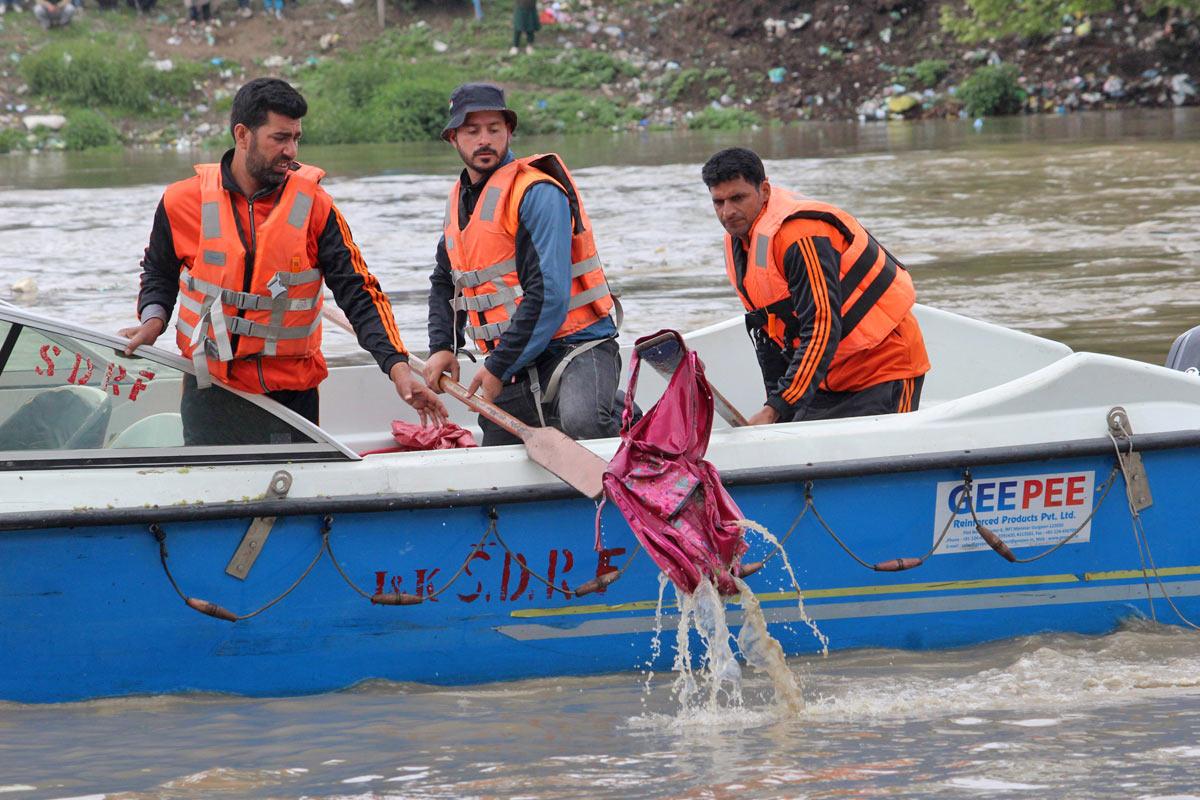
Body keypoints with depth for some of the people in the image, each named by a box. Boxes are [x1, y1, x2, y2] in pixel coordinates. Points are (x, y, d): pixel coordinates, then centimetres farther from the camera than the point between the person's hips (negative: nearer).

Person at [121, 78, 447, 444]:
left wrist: (397, 366, -18)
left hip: (292, 393, 0)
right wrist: (154, 319, -2)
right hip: (211, 387, 0)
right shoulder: (183, 201, -1)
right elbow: (160, 271, 18)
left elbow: (359, 293, -6)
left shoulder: (313, 205, -4)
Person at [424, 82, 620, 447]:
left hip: (575, 347, -8)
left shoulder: (537, 192, -13)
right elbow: (445, 282, 25)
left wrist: (499, 366, -18)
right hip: (512, 365, 8)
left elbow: (549, 295, -20)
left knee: (581, 423, -38)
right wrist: (442, 347, 7)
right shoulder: (459, 199, 14)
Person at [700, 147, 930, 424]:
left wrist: (776, 410, -32)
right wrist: (778, 413, 11)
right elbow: (768, 333, 15)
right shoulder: (737, 243, 6)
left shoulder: (800, 234, -24)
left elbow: (822, 330, -30)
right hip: (833, 379, 9)